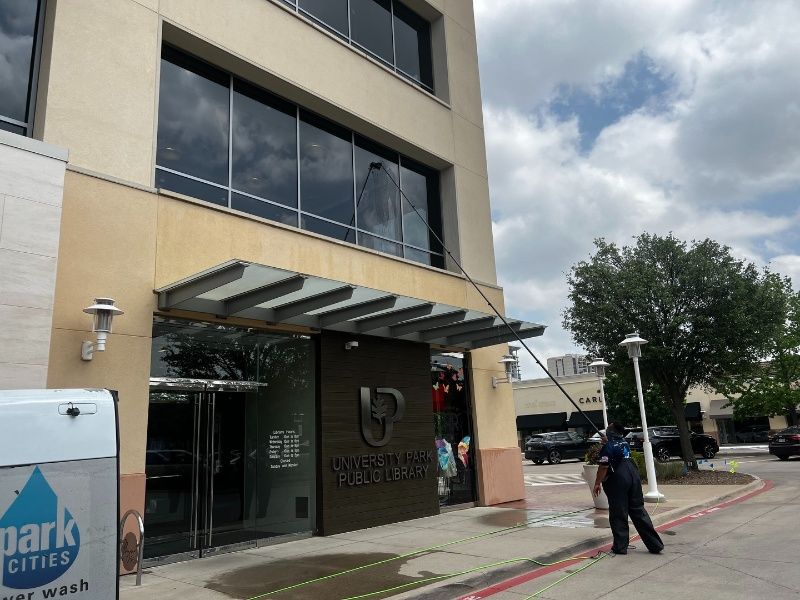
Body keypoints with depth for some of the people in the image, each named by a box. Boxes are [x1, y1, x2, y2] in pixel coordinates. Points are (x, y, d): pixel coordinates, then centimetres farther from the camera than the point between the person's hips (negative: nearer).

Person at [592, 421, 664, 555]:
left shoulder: (608, 447, -11)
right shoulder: (625, 443, 10)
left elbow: (603, 467, -15)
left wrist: (597, 483, -6)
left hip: (617, 481, -6)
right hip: (634, 477, 6)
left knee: (618, 515, 3)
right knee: (638, 510, 12)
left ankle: (620, 546, 7)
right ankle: (655, 544, 15)